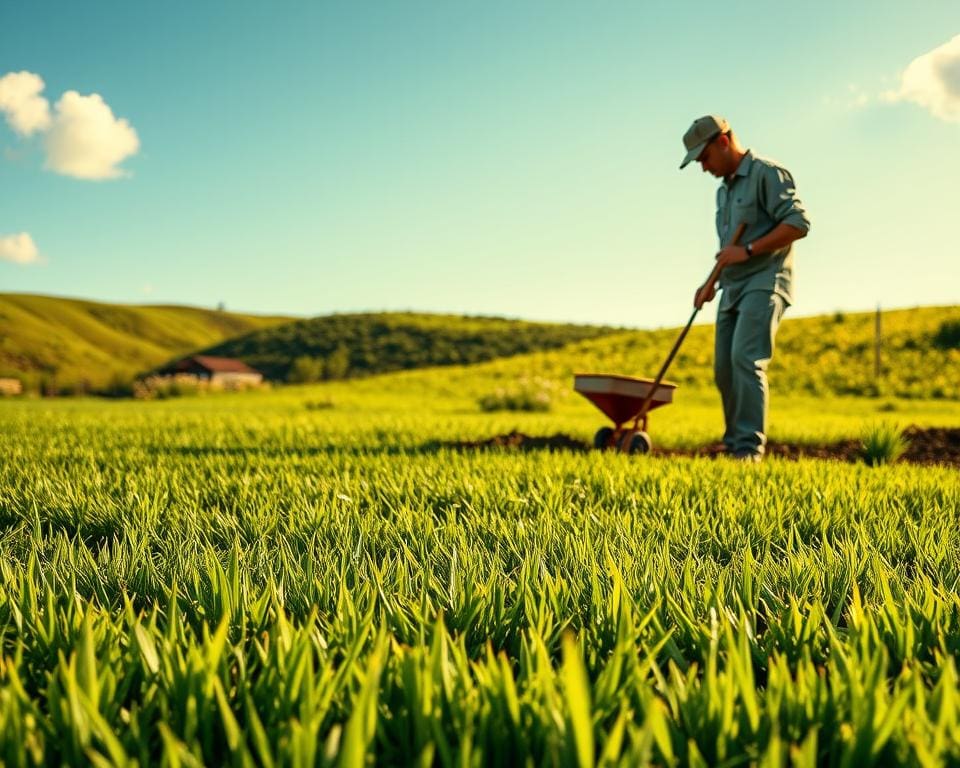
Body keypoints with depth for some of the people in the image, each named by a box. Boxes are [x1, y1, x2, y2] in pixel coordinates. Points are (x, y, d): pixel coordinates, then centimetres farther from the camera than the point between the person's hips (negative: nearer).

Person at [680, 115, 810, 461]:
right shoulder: (724, 190, 22)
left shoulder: (767, 173, -4)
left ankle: (749, 448, -20)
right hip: (733, 289, 9)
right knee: (724, 368, 3)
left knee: (746, 359, -20)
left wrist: (748, 250, -19)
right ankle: (734, 444, 11)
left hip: (764, 283, -8)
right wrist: (711, 282, 16)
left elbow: (798, 222, -14)